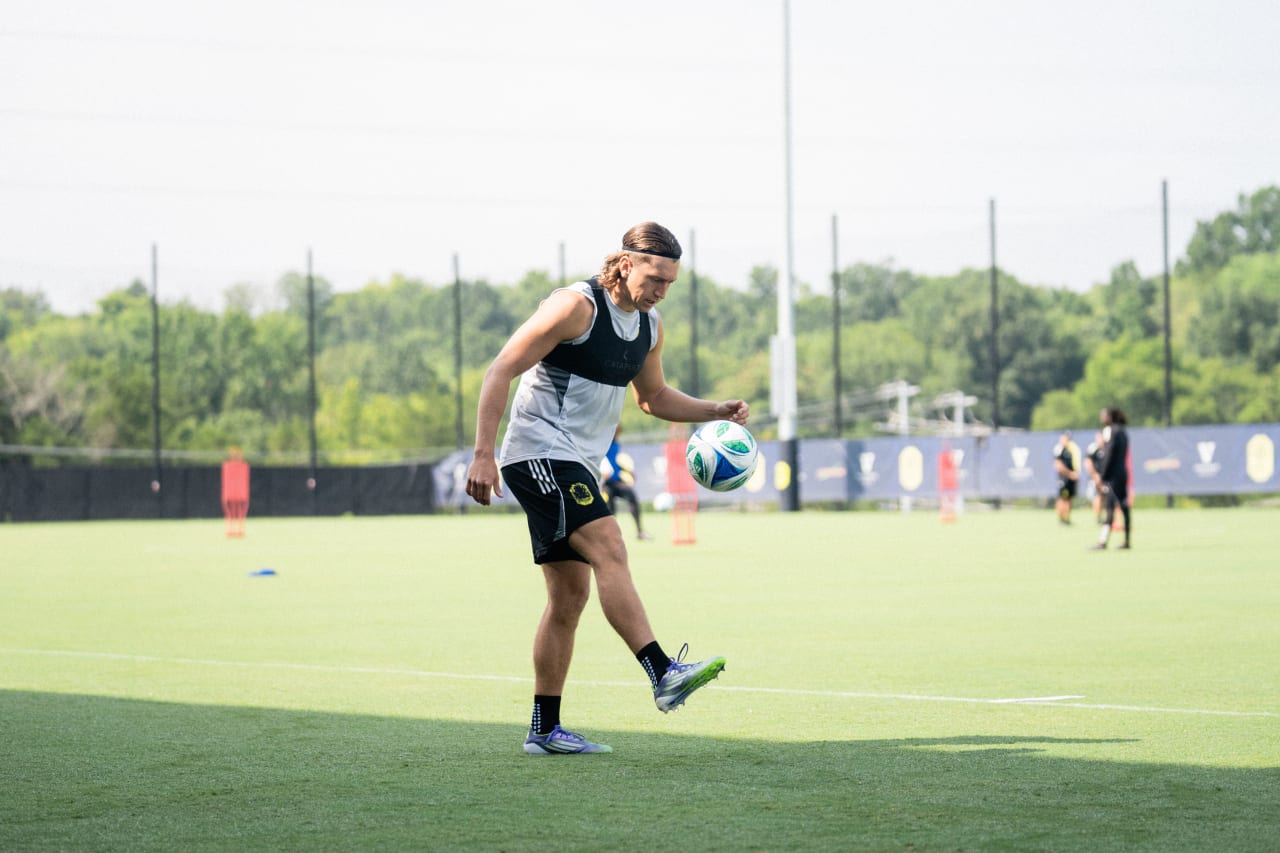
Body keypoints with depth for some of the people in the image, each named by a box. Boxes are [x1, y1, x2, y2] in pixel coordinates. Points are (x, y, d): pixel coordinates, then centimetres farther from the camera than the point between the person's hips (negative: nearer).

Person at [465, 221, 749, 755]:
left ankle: (545, 730, 9)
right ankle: (664, 674, -31)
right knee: (609, 550, -23)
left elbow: (653, 397, 27)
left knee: (570, 595, 6)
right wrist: (484, 455, -21)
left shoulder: (650, 325, 10)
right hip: (538, 451, -9)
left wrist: (716, 411, 11)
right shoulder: (578, 306, -15)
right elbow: (500, 372, -16)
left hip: (575, 465, 9)